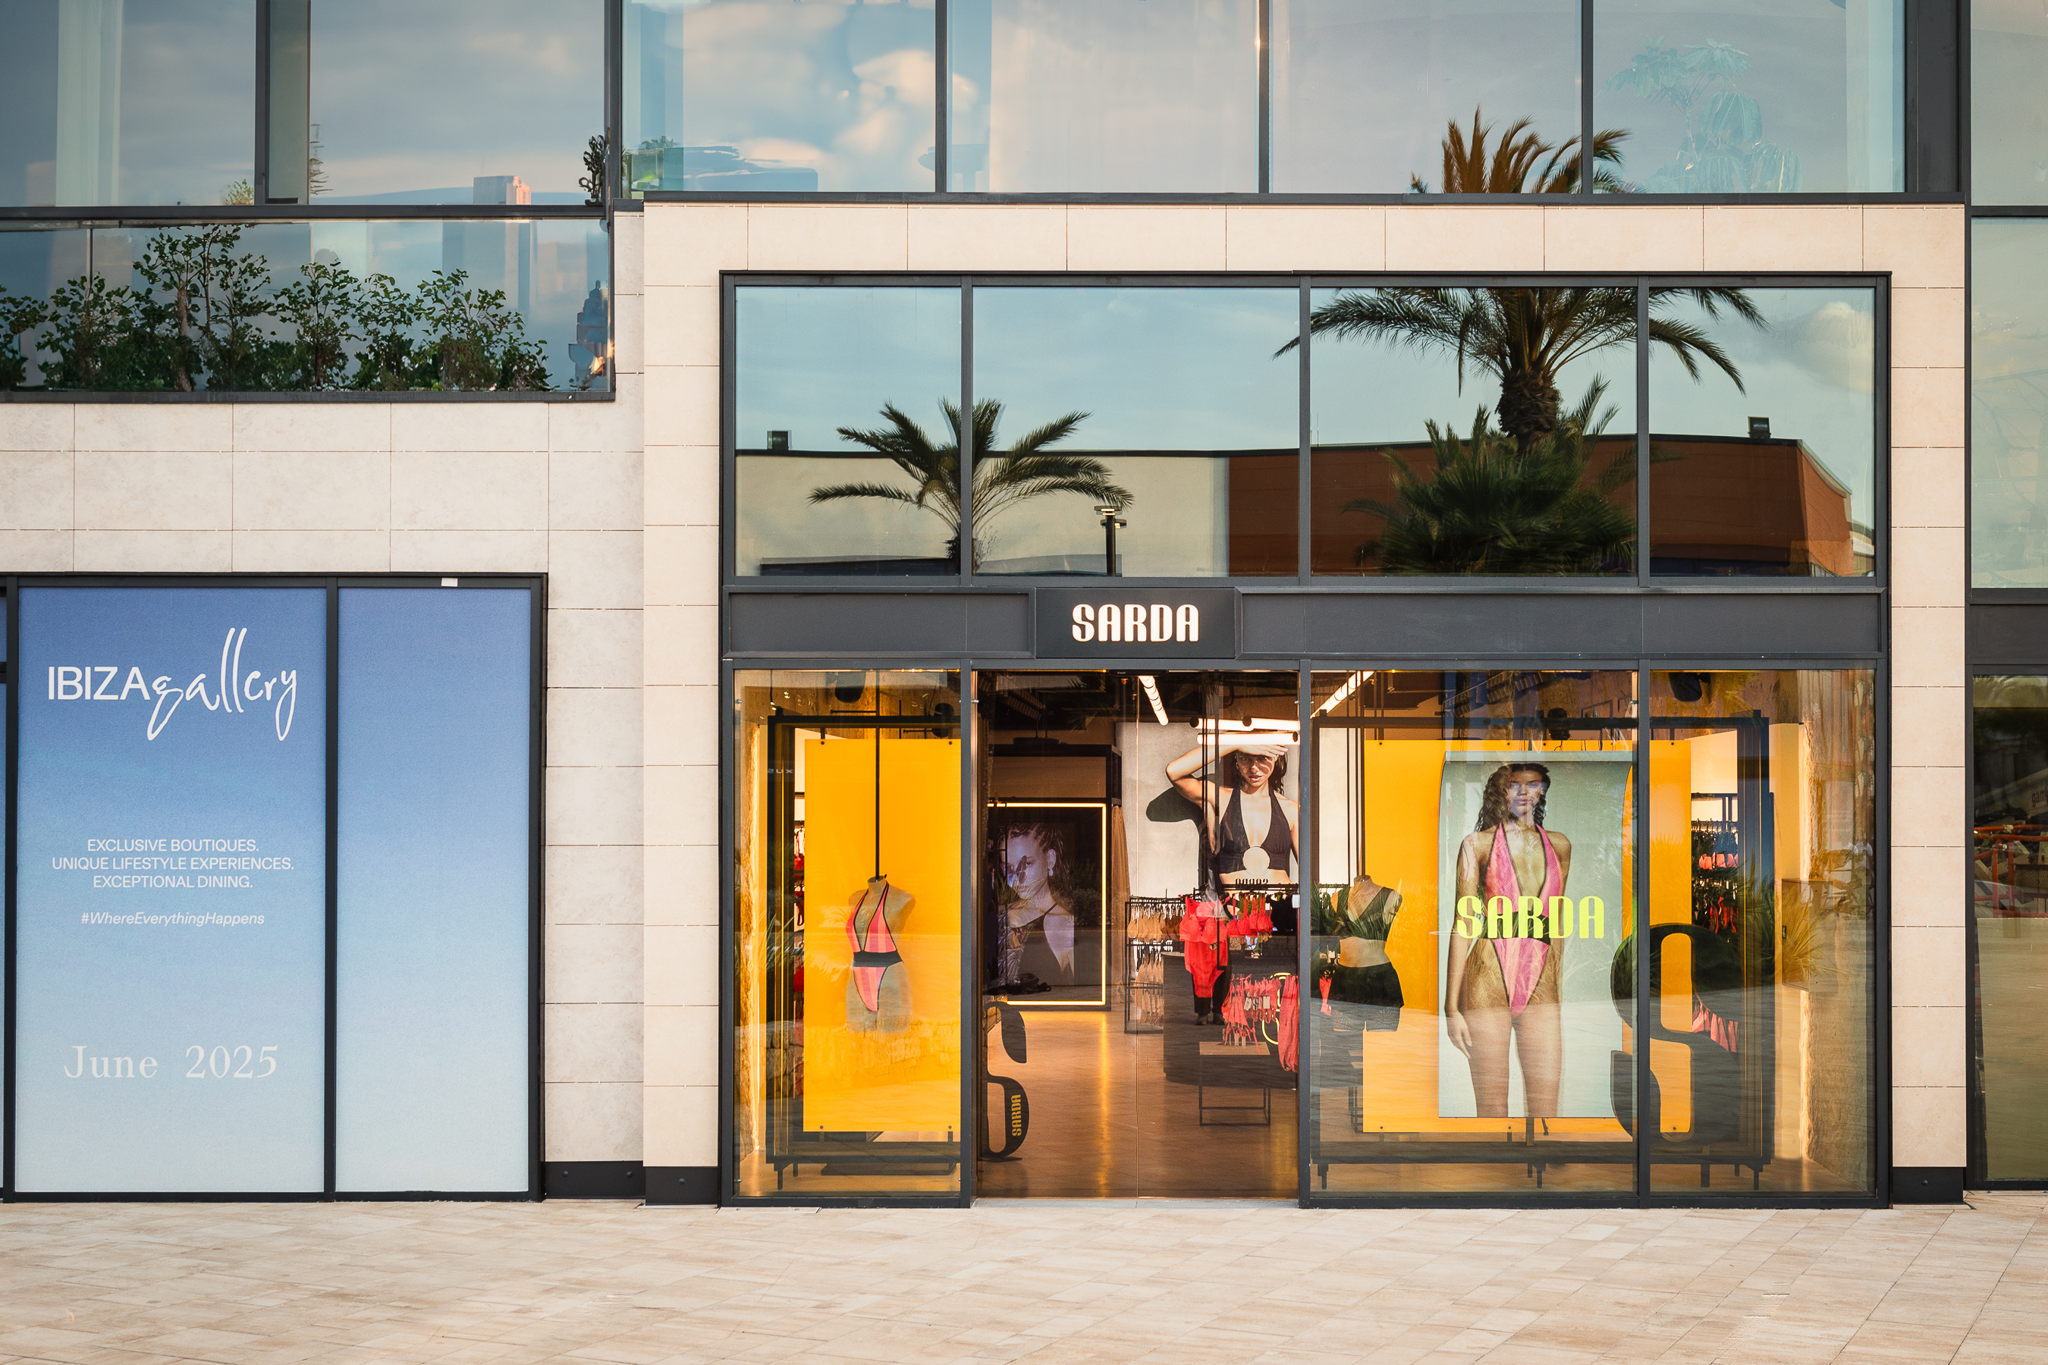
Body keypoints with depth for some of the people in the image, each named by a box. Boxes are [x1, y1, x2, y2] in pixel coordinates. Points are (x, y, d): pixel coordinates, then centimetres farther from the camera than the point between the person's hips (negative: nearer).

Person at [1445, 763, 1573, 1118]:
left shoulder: (1559, 846, 14)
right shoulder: (1478, 844, 3)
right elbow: (1462, 925, -1)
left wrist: (1557, 989, 17)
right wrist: (1451, 1007, -7)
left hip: (1540, 982, 3)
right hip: (1489, 981, -3)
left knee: (1546, 1109, -3)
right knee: (1493, 1111, -3)